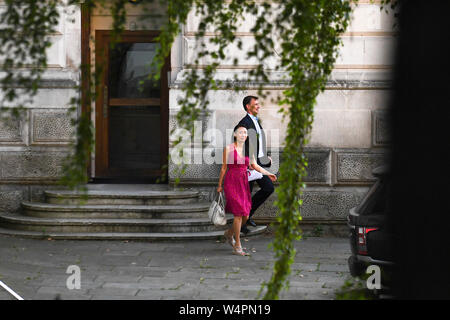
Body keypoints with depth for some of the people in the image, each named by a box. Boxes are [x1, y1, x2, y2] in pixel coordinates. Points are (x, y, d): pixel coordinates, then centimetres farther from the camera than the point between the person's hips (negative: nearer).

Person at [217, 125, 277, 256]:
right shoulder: (228, 148, -4)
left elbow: (255, 166, 12)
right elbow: (224, 168, 1)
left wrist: (268, 174, 0)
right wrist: (219, 185, 5)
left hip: (244, 183, 5)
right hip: (232, 182, -5)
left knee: (245, 216, 4)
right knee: (239, 214, -12)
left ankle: (229, 233, 34)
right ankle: (237, 247, -4)